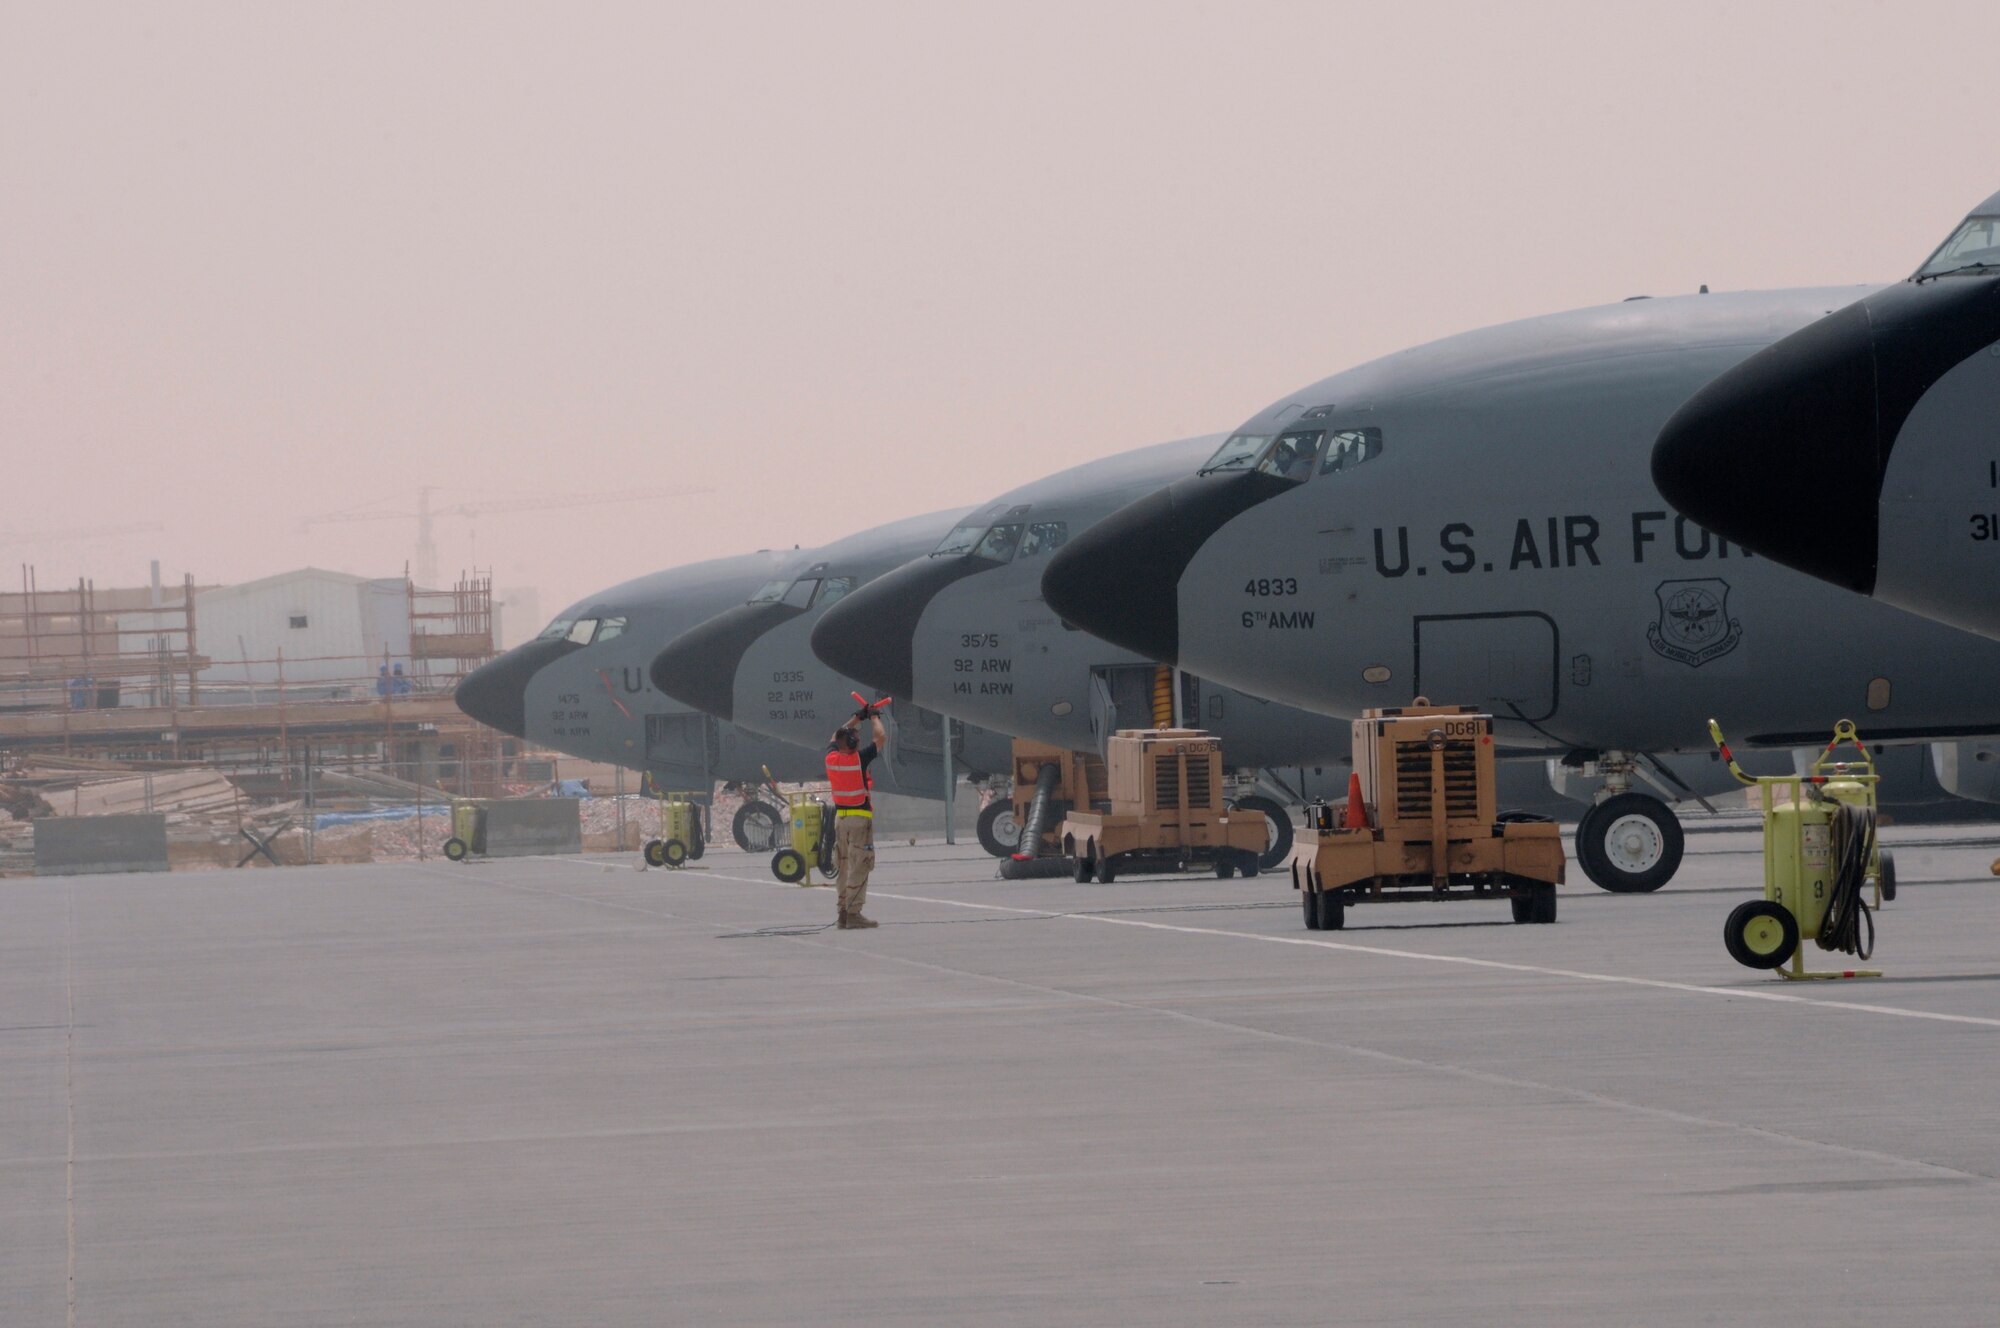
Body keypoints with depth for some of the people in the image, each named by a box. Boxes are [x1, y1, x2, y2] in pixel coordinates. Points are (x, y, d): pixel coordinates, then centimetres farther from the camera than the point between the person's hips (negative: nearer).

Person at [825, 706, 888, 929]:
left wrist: (857, 717, 28)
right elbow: (881, 738, -5)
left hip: (840, 817, 6)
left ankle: (843, 912, 14)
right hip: (860, 817, -6)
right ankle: (853, 913, -11)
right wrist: (873, 717, 11)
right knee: (858, 866, -6)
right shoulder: (858, 759, -15)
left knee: (843, 866, 12)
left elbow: (835, 737, 24)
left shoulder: (831, 758, 2)